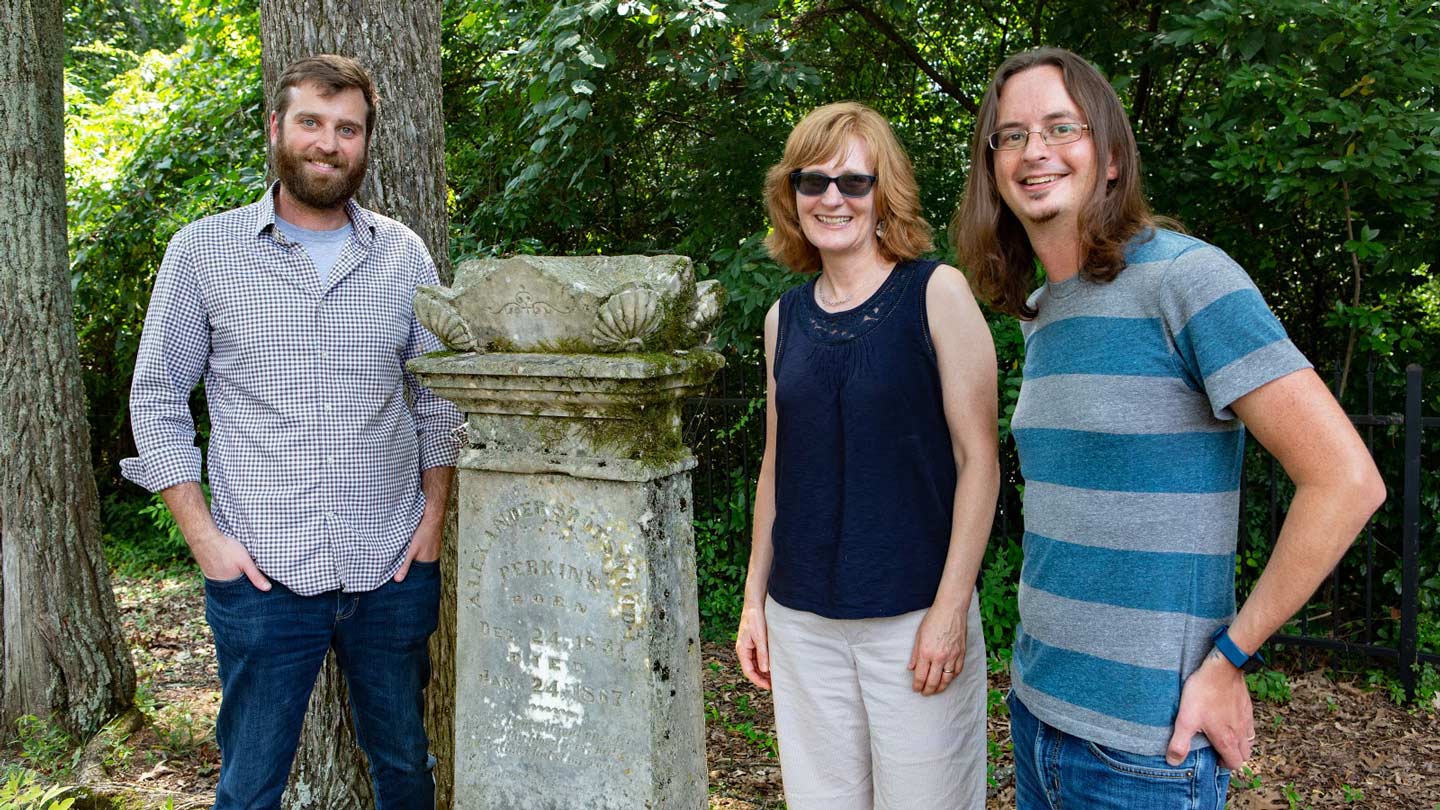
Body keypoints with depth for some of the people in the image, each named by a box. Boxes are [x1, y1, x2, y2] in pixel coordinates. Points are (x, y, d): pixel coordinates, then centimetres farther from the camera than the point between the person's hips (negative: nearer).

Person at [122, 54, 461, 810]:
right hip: (262, 577, -1)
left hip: (393, 575, 2)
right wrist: (204, 535, -5)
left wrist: (434, 518, 2)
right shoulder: (202, 251, 0)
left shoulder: (403, 253, 4)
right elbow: (156, 400, 3)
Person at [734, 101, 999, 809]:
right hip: (801, 620, 4)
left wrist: (951, 607, -13)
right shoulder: (785, 318, 8)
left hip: (915, 617, -4)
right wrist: (755, 598, 12)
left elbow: (978, 458, -8)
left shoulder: (936, 293, -6)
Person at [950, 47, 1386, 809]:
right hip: (1035, 703, 7)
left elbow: (1346, 479, -18)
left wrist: (1229, 659, -14)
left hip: (1144, 739, -7)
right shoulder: (1038, 313, 8)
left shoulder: (1185, 276, -14)